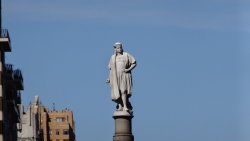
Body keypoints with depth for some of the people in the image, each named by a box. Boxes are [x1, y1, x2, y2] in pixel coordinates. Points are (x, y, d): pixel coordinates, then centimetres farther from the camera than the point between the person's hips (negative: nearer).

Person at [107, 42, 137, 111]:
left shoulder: (126, 55, 5)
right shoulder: (113, 57, 14)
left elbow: (134, 63, 4)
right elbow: (111, 68, 16)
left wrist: (129, 69, -11)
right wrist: (109, 78, 7)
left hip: (124, 75, -4)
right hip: (115, 76, 4)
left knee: (123, 90, -18)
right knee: (117, 92, -3)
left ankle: (125, 106, -21)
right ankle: (120, 106, 3)